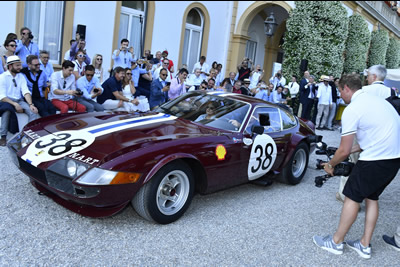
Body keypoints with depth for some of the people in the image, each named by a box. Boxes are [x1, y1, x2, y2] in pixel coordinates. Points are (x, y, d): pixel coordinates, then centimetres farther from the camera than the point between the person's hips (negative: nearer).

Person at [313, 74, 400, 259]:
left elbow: (344, 151, -10)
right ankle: (365, 245, 25)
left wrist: (330, 165, 7)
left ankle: (336, 242, 17)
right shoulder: (377, 100, 15)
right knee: (371, 197, 19)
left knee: (352, 197, 5)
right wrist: (355, 149, 26)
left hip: (375, 159, -9)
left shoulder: (352, 110, -13)